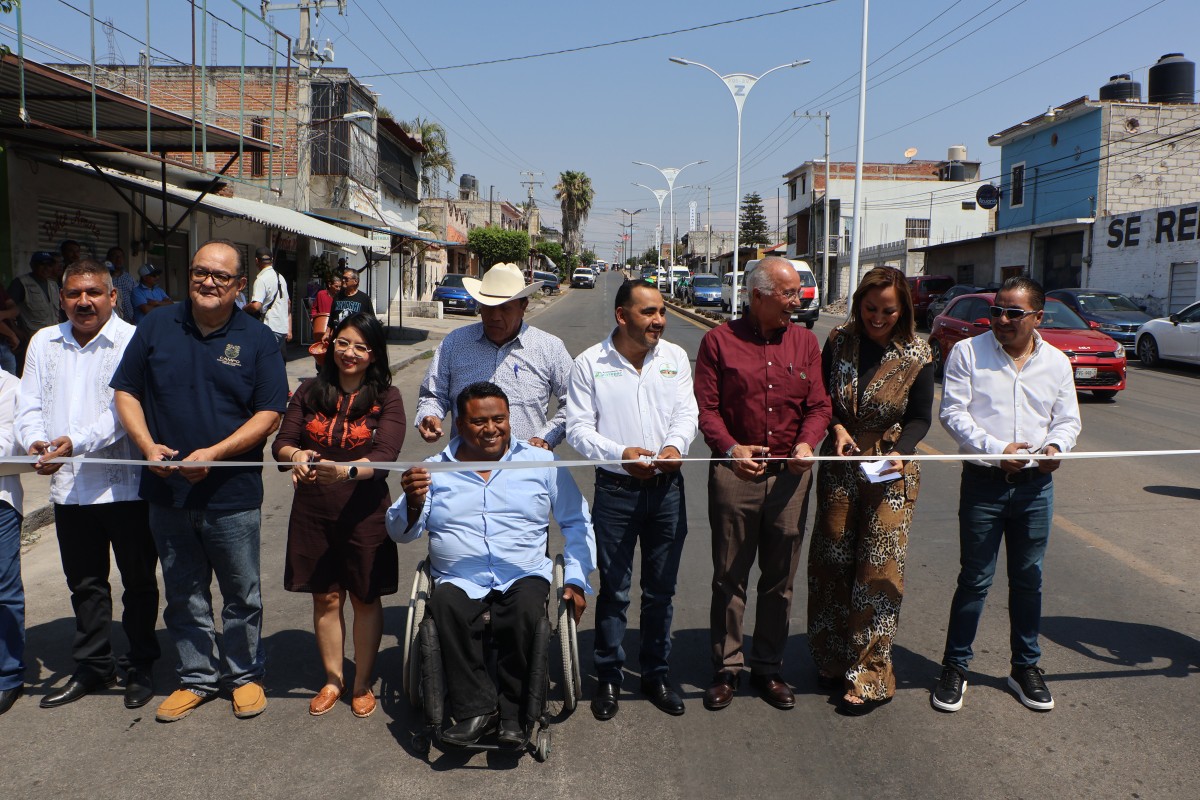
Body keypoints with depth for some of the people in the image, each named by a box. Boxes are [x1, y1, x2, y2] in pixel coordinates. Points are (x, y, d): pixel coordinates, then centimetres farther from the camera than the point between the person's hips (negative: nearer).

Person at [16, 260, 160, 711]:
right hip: (68, 487, 5)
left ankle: (140, 668, 24)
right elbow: (29, 404, 8)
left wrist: (78, 442, -27)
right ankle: (93, 666, 33)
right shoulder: (44, 343, 11)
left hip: (124, 484, -5)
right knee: (84, 584, 17)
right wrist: (34, 440, -11)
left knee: (138, 581, 8)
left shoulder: (132, 341, -8)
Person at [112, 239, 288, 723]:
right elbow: (126, 392, 7)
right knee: (183, 594, 15)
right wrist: (147, 446, -10)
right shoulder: (156, 328, 4)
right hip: (166, 489, 3)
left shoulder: (257, 340, -3)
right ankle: (197, 677, 31)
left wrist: (214, 454, -17)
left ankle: (245, 675, 28)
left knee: (242, 593, 10)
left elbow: (269, 414, -6)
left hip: (233, 493, -2)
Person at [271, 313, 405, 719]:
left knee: (365, 598, 10)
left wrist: (344, 471, -36)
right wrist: (296, 456, -26)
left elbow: (385, 456, -18)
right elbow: (281, 442, -2)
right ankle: (332, 680, 31)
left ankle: (362, 683, 27)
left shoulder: (386, 398, -6)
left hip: (365, 514, -2)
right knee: (326, 597, 13)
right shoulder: (310, 392, 3)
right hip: (312, 513, 2)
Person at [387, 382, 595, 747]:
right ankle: (475, 708, -17)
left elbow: (576, 522, 13)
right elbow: (401, 532, 8)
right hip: (459, 580, 1)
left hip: (524, 576, 0)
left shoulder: (542, 463, 11)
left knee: (525, 612, -33)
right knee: (446, 608, -32)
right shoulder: (434, 470, 11)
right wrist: (413, 502, -15)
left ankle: (514, 713, -14)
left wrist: (576, 580, 1)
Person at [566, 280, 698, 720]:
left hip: (667, 488, 3)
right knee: (613, 590, 7)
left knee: (661, 590, 13)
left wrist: (674, 445, -20)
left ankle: (657, 674, 29)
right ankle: (608, 678, 22)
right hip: (616, 489, -2)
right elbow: (577, 427, -5)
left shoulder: (675, 357, 6)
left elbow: (687, 412, 2)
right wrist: (620, 454, -20)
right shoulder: (590, 363, -3)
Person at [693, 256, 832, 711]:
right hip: (734, 473, -3)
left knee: (780, 580, 11)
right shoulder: (720, 341, 0)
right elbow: (706, 405, -5)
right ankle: (726, 669, 20)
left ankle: (768, 668, 26)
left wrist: (807, 443, -13)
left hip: (790, 476, 3)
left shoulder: (805, 342, 9)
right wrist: (730, 448, -21)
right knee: (729, 576, 6)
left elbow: (819, 405, 6)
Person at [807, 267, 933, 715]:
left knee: (879, 572, -3)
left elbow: (920, 418, -2)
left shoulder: (915, 355, -5)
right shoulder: (839, 341, 0)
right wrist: (835, 427, -11)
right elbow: (820, 397, 8)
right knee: (830, 564, 8)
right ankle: (833, 662, 24)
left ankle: (870, 678, 8)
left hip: (890, 475, -3)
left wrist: (900, 452, -20)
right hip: (839, 469, 3)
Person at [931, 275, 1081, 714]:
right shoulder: (967, 352, -2)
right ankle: (954, 667, 17)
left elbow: (1068, 419, 12)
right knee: (975, 579, 3)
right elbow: (952, 412, -8)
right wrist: (997, 450, -18)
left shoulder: (1056, 362, 8)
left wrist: (1056, 446, -11)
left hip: (1036, 485, 3)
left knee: (1028, 580, 13)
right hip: (983, 483, -3)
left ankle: (1026, 667, 29)